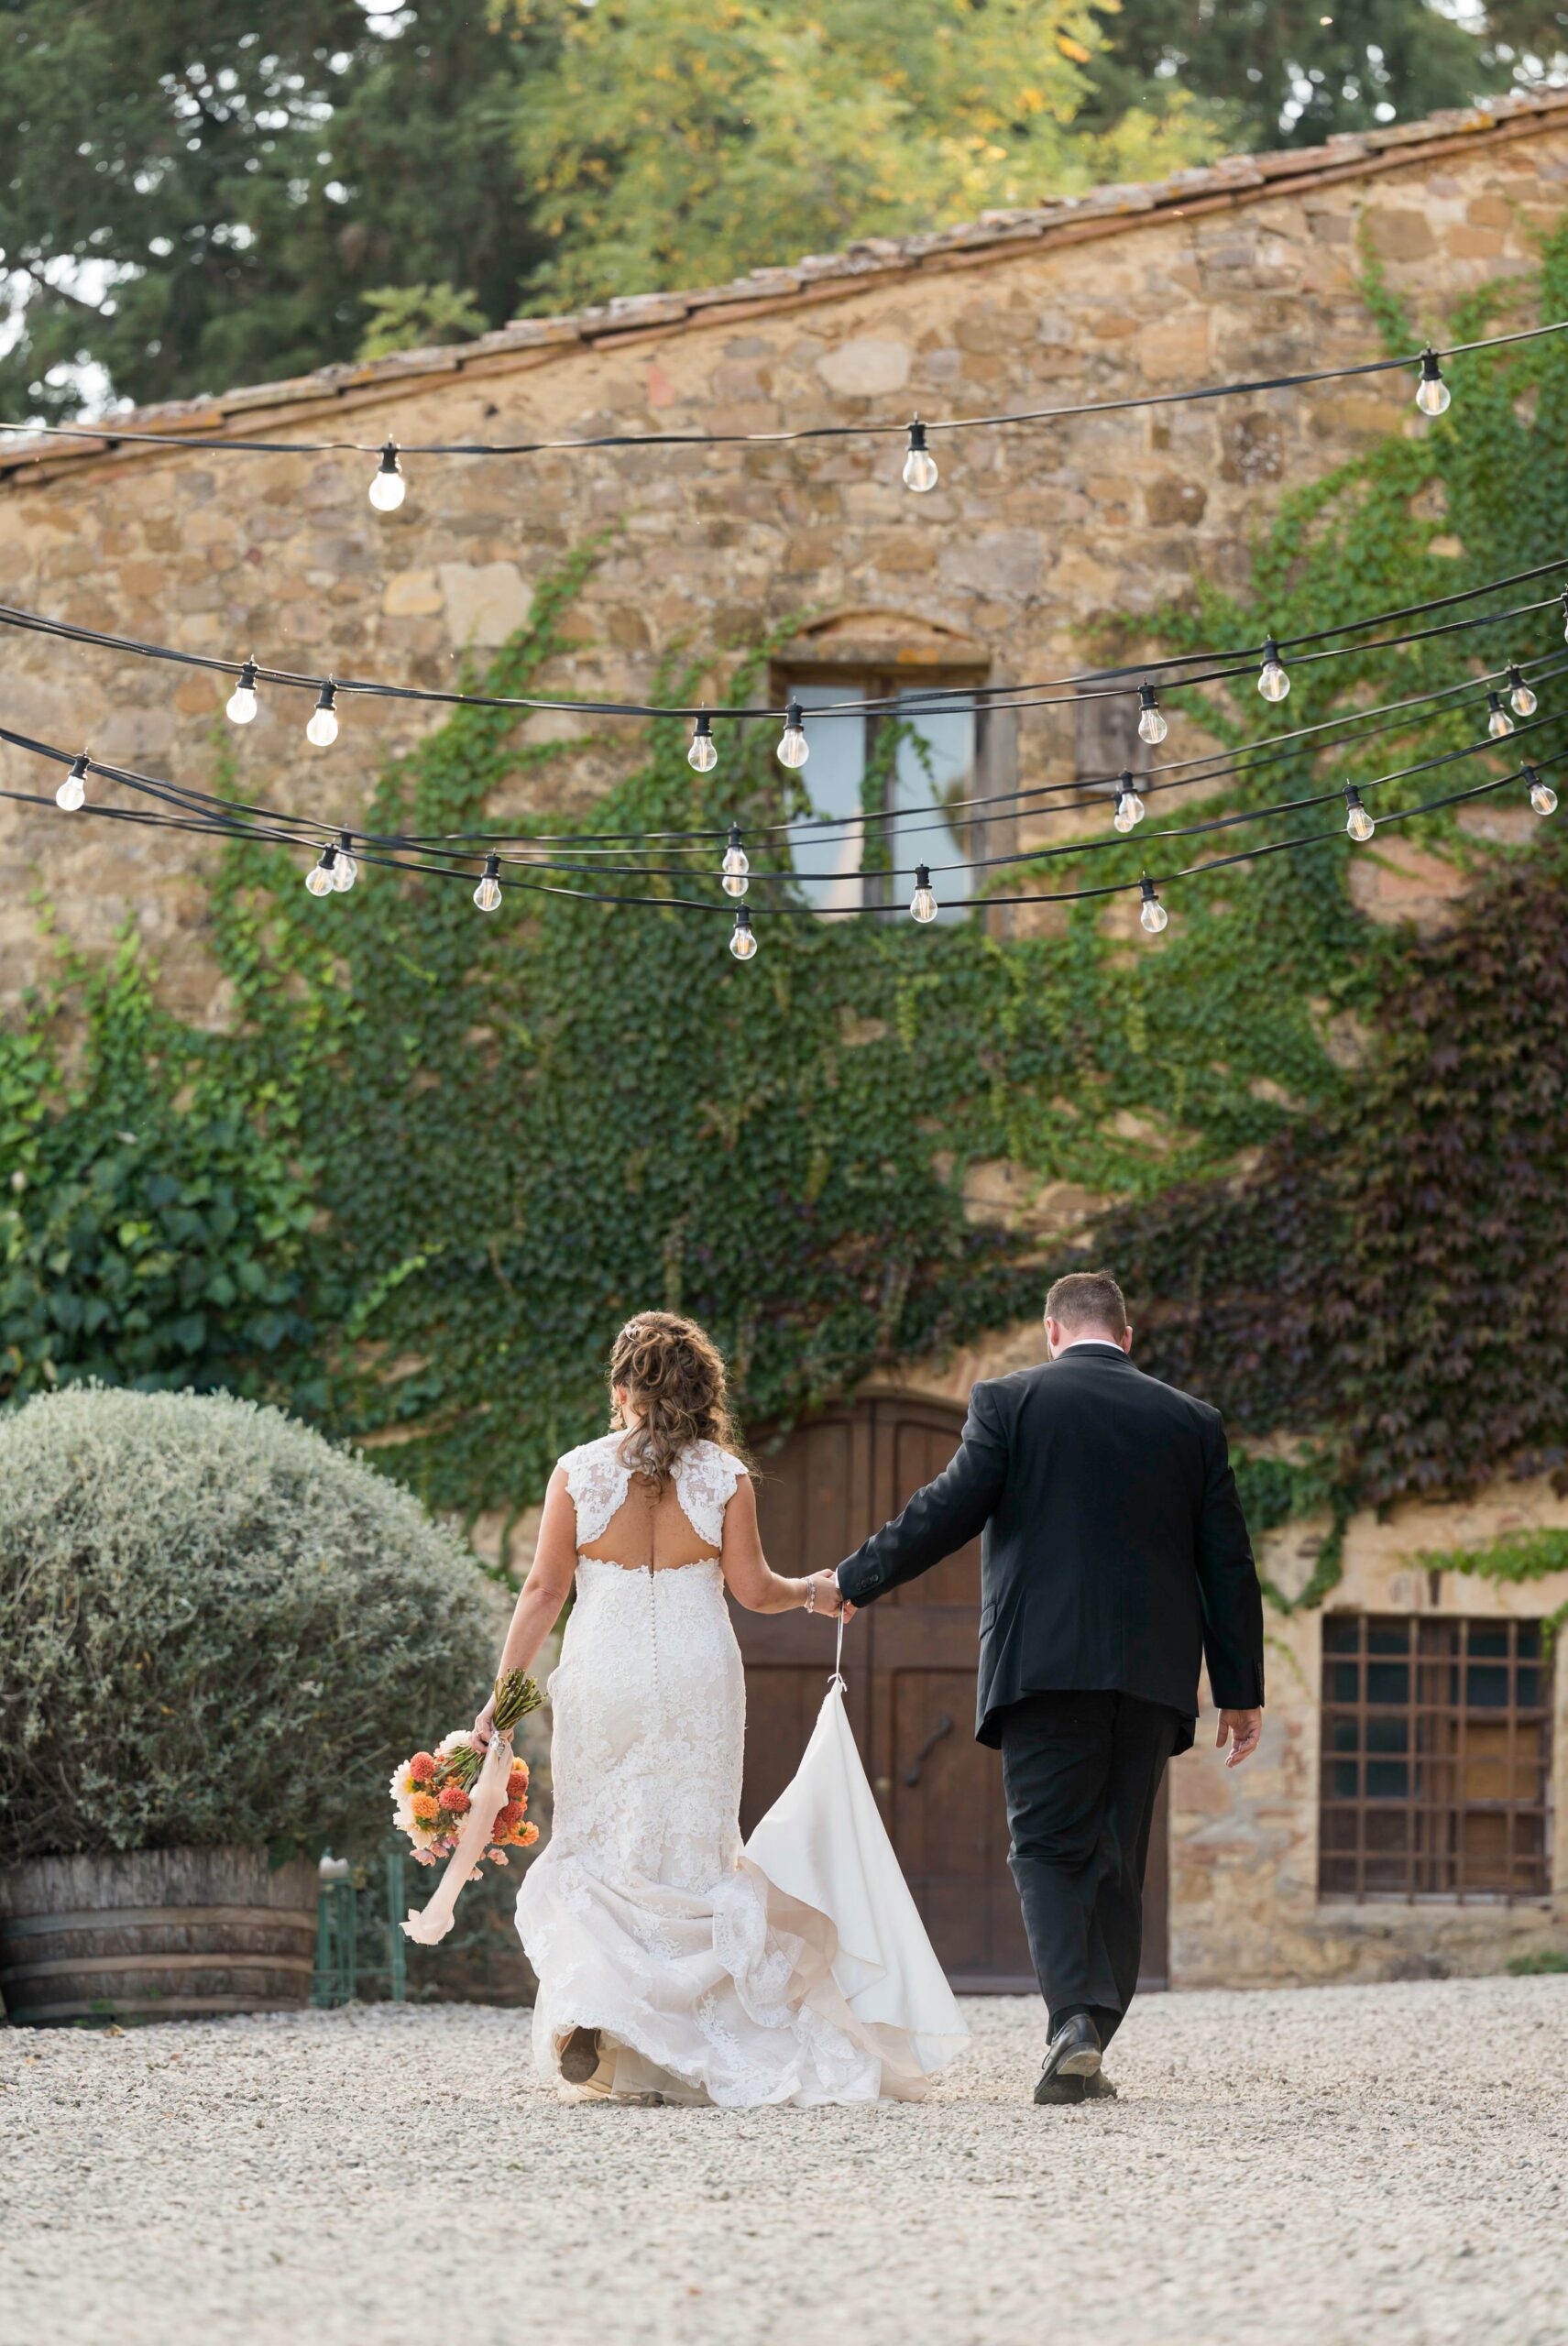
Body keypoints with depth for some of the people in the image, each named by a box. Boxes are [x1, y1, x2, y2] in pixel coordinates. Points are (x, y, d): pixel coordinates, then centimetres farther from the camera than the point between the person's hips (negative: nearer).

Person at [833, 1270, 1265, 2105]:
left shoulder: (1010, 1402, 1)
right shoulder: (1192, 1422, 10)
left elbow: (949, 1509, -4)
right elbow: (1228, 1562, 10)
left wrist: (854, 1582, 9)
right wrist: (1241, 1691, 14)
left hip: (1044, 1663, -3)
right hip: (1153, 1674, 3)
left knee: (1048, 1850, 0)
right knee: (1117, 1862, 10)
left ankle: (1075, 2021, -21)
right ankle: (1093, 2048, 9)